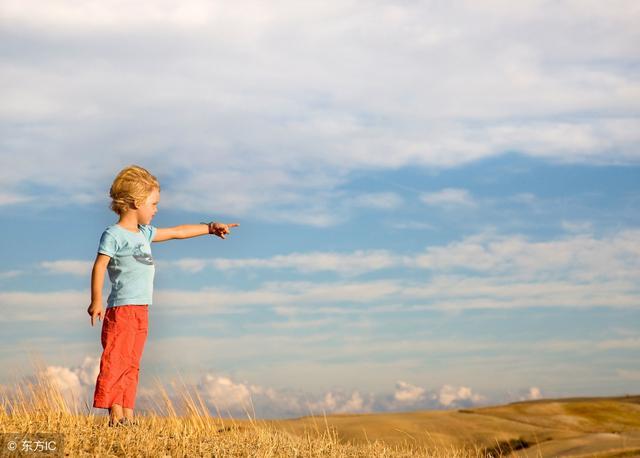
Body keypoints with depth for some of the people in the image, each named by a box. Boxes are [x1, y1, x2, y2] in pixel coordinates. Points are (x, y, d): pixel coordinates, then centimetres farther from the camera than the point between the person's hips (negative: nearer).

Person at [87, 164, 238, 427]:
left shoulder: (145, 233, 18)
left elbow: (177, 232, 28)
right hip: (122, 309, -9)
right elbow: (99, 266, -15)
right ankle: (116, 415, -8)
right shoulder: (113, 235, -8)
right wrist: (96, 301, -23)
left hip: (141, 311, 9)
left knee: (131, 365, 9)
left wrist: (210, 228, 30)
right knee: (116, 361, -9)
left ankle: (127, 415, 12)